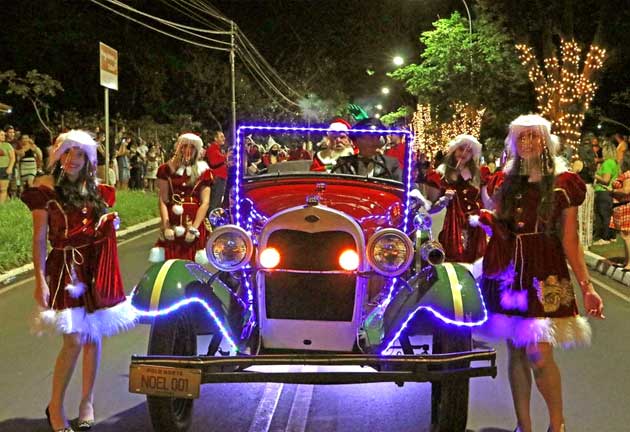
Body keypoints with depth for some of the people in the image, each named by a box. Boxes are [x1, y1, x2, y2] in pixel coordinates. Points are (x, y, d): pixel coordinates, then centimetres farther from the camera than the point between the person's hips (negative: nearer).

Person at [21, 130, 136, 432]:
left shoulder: (94, 190, 13)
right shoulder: (46, 189, -3)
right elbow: (39, 239, -6)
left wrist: (108, 224, 1)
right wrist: (40, 279, -13)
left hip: (96, 267, 5)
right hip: (65, 267, -5)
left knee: (93, 337, 6)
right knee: (74, 339, -11)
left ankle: (87, 402, 21)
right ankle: (55, 406, 7)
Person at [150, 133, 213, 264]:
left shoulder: (203, 171, 6)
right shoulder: (167, 169, 8)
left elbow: (205, 203, -1)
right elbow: (162, 200, 2)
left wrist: (193, 228, -10)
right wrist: (166, 227, -8)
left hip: (195, 224, 0)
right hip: (172, 225, 0)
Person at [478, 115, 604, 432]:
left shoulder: (563, 184, 0)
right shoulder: (504, 181, 10)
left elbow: (570, 242, 0)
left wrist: (586, 286, -8)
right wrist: (484, 219, -5)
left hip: (544, 275, -3)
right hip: (506, 272, 4)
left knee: (539, 356, -11)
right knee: (515, 351, 7)